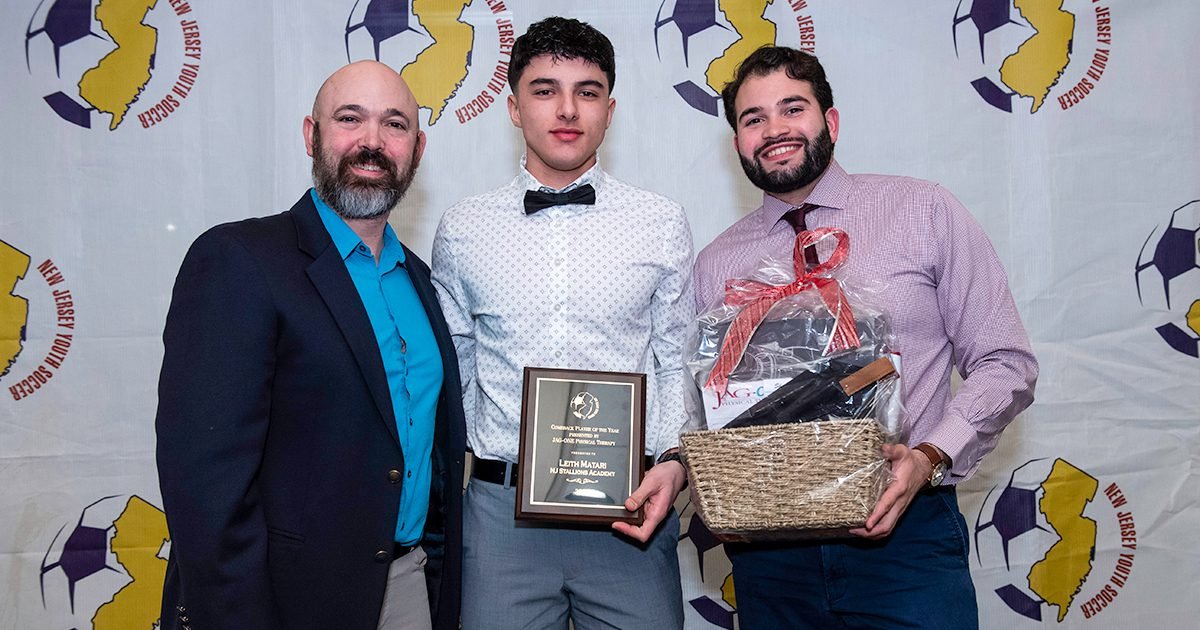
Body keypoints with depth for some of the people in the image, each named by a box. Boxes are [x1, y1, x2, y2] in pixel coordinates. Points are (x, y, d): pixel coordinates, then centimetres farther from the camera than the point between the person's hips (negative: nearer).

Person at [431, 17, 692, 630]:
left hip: (629, 508, 0)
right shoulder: (462, 229, 5)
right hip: (500, 505, 1)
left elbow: (679, 366, 5)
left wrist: (674, 461, -8)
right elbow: (450, 370, 11)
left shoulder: (662, 224, 3)